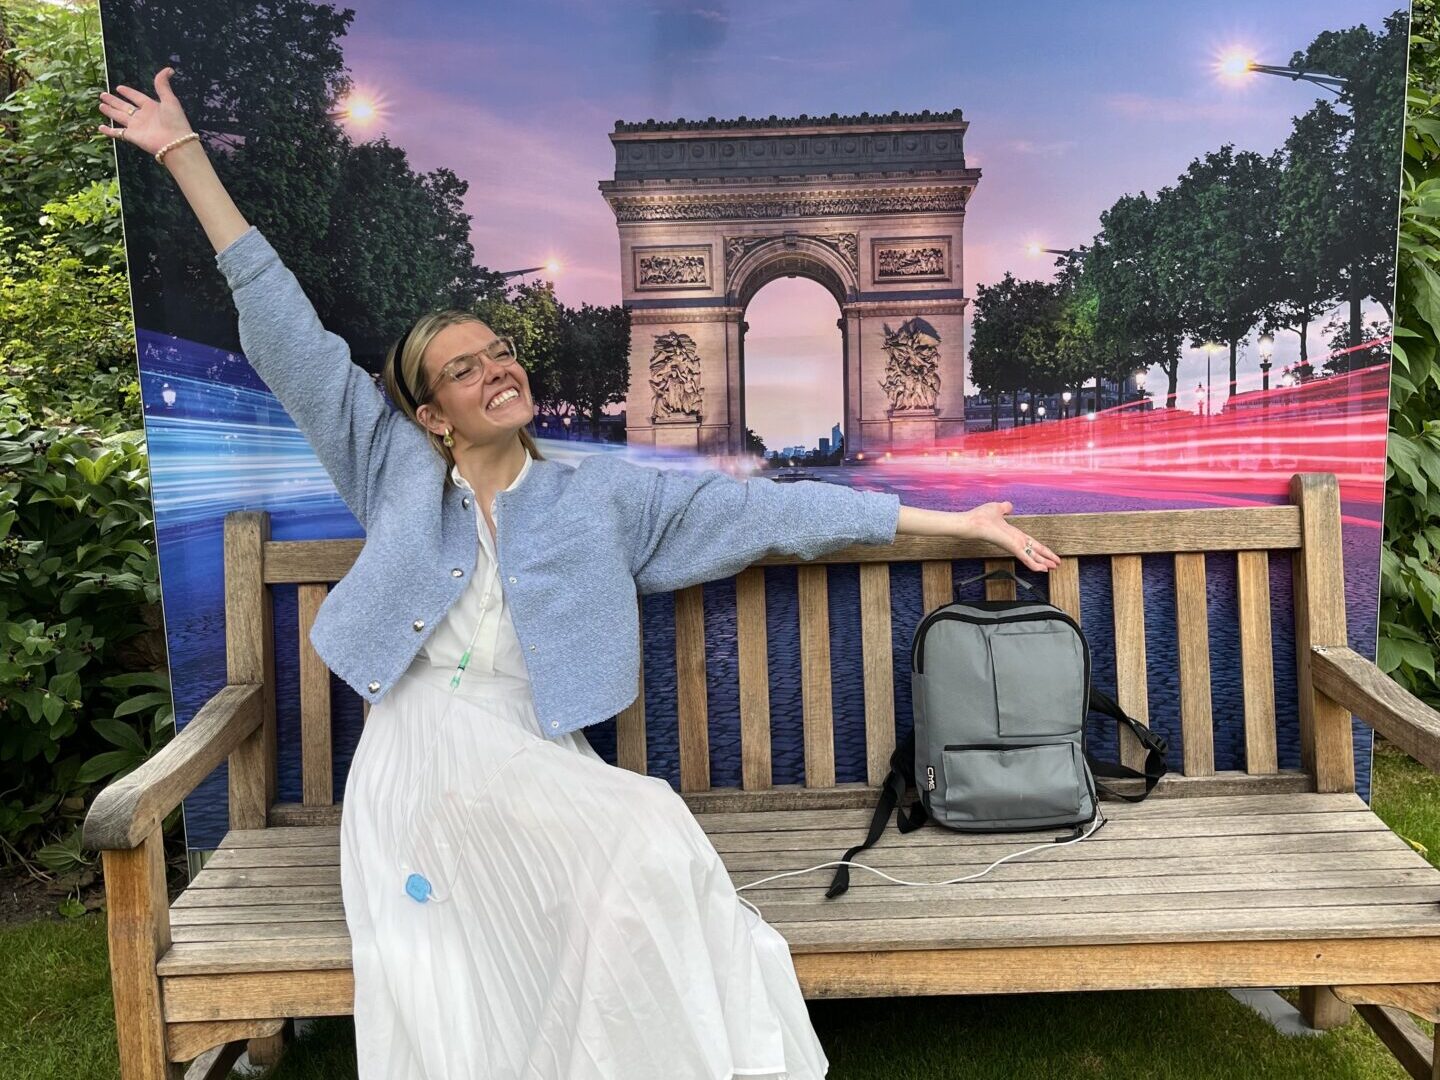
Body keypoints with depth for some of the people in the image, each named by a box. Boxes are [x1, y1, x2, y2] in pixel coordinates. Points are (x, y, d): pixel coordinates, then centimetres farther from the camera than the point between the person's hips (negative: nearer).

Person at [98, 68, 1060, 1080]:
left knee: (652, 855, -30)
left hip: (537, 765, 1)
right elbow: (288, 334, 12)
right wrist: (186, 154, 12)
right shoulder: (398, 471, 13)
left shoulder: (604, 493, 11)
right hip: (417, 758, 0)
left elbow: (768, 508, 7)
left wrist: (955, 521, 4)